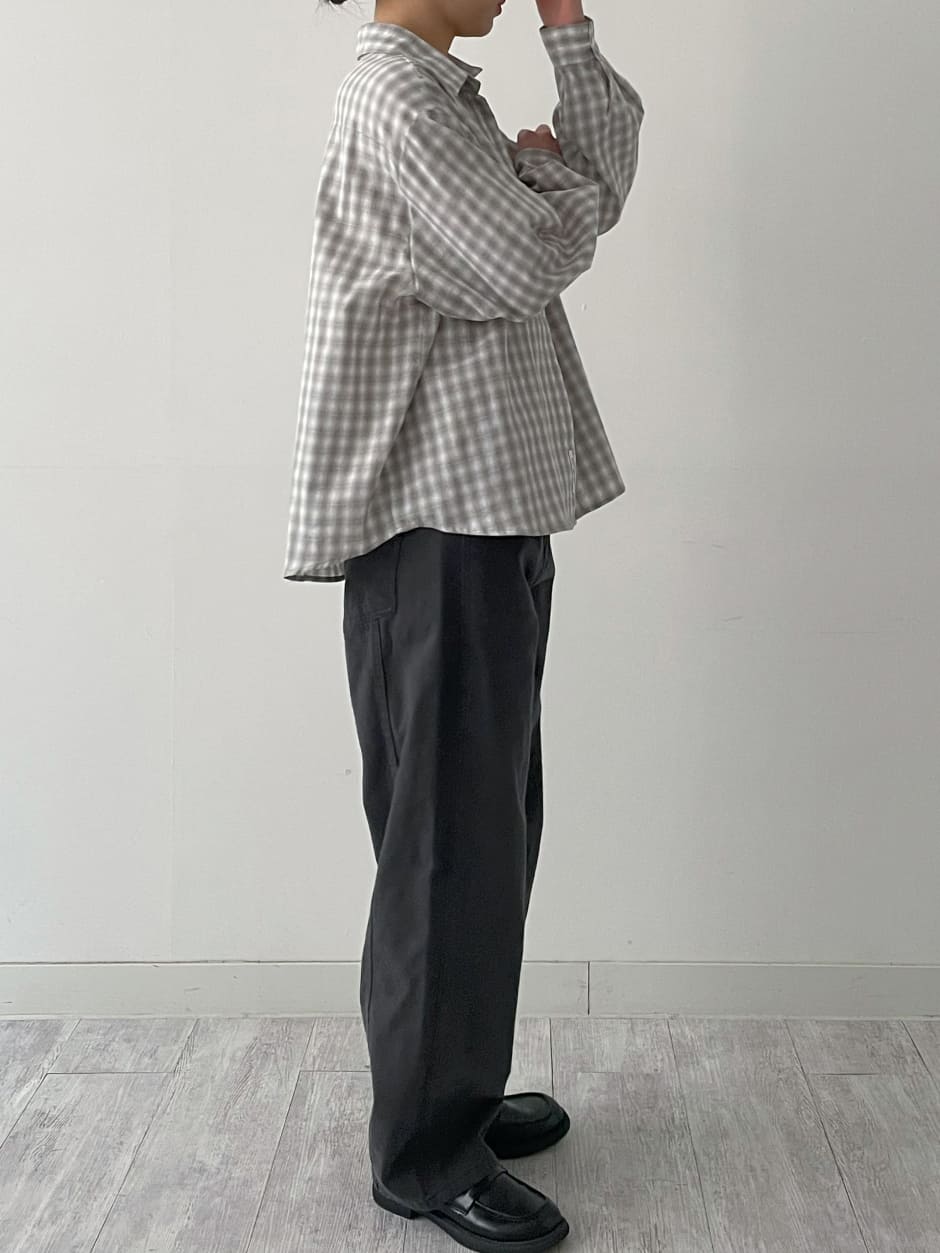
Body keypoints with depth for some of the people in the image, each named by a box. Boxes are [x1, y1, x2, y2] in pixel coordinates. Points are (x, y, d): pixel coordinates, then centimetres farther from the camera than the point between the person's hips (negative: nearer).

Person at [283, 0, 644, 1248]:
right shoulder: (394, 101, -13)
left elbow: (598, 187, 11)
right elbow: (527, 261, -18)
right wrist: (549, 173, 2)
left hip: (490, 520, 10)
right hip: (438, 532, -10)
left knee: (487, 826, 16)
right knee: (448, 838, -2)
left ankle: (457, 1092, 29)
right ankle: (424, 1151, 11)